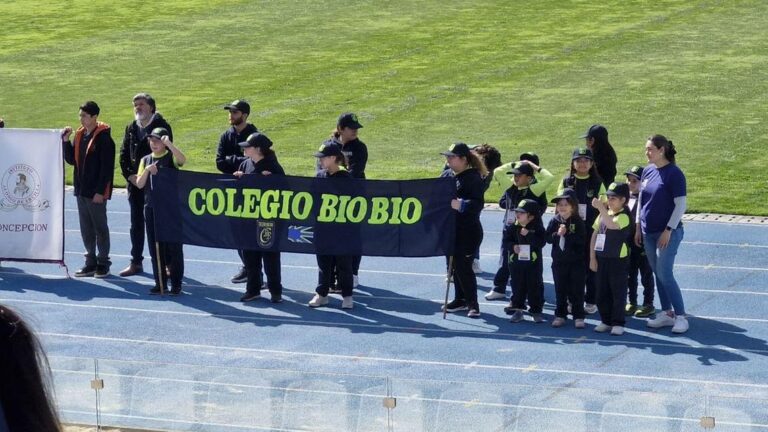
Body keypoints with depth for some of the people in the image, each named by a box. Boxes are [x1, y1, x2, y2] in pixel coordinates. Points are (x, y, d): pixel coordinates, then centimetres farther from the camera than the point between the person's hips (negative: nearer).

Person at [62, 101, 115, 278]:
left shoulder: (103, 138, -12)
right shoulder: (80, 134, 10)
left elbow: (107, 167, -15)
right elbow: (71, 160, 13)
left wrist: (100, 191, -18)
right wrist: (66, 141, 0)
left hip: (96, 192, -8)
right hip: (81, 190, 8)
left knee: (100, 227, 1)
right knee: (86, 228, 11)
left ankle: (103, 263, 8)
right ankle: (91, 262, 19)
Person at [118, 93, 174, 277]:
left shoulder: (161, 126, -7)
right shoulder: (131, 128, 10)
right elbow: (124, 153, 11)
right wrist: (129, 175, -4)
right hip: (135, 184, 6)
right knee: (136, 224, 10)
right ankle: (136, 263, 17)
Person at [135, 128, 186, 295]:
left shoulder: (171, 157, -2)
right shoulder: (146, 160, 9)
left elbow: (183, 160, -25)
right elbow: (139, 184, 2)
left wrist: (169, 144, -29)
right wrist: (147, 170, -13)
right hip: (151, 208, 4)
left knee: (173, 246, -1)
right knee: (155, 246, 7)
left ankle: (176, 283, 4)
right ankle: (160, 282, 14)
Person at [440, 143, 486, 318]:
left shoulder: (473, 178, -14)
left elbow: (478, 204, -23)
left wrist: (460, 205, -35)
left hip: (468, 232, -8)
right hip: (452, 229, 8)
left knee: (464, 267, -7)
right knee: (455, 266, 13)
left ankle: (473, 303, 1)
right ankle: (460, 299, 24)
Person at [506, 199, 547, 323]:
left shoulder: (537, 228, -7)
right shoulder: (514, 228, 2)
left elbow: (541, 242, -18)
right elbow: (506, 241, 2)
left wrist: (528, 235, -25)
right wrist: (512, 246, -17)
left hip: (533, 263, -3)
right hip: (516, 263, 3)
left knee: (535, 288, 4)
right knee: (517, 288, 9)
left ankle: (536, 311, 13)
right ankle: (517, 310, 19)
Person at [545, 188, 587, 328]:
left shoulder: (578, 222, -6)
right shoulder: (554, 221, 3)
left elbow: (582, 239, -15)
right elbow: (548, 238, -2)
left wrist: (567, 234, -21)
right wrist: (557, 234, -19)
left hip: (576, 261, -3)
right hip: (559, 261, 3)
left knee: (577, 290, 1)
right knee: (560, 290, 9)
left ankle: (578, 317, 7)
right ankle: (560, 315, 17)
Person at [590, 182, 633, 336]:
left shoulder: (624, 216, -12)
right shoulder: (604, 214, 9)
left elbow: (612, 225, -34)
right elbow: (595, 235, 12)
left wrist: (601, 208, -36)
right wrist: (592, 258, 7)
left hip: (618, 260, -7)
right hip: (602, 259, 7)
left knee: (618, 292, 0)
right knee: (602, 292, 11)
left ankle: (618, 323, 7)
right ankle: (606, 320, 22)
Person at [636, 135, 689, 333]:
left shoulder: (674, 173, -13)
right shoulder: (648, 171, 7)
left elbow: (680, 205, -14)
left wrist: (668, 230, -16)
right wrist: (638, 227, 12)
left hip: (667, 233, -7)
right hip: (649, 233, 7)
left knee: (664, 274, -11)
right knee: (658, 274, 10)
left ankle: (680, 316, -5)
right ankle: (667, 313, 18)